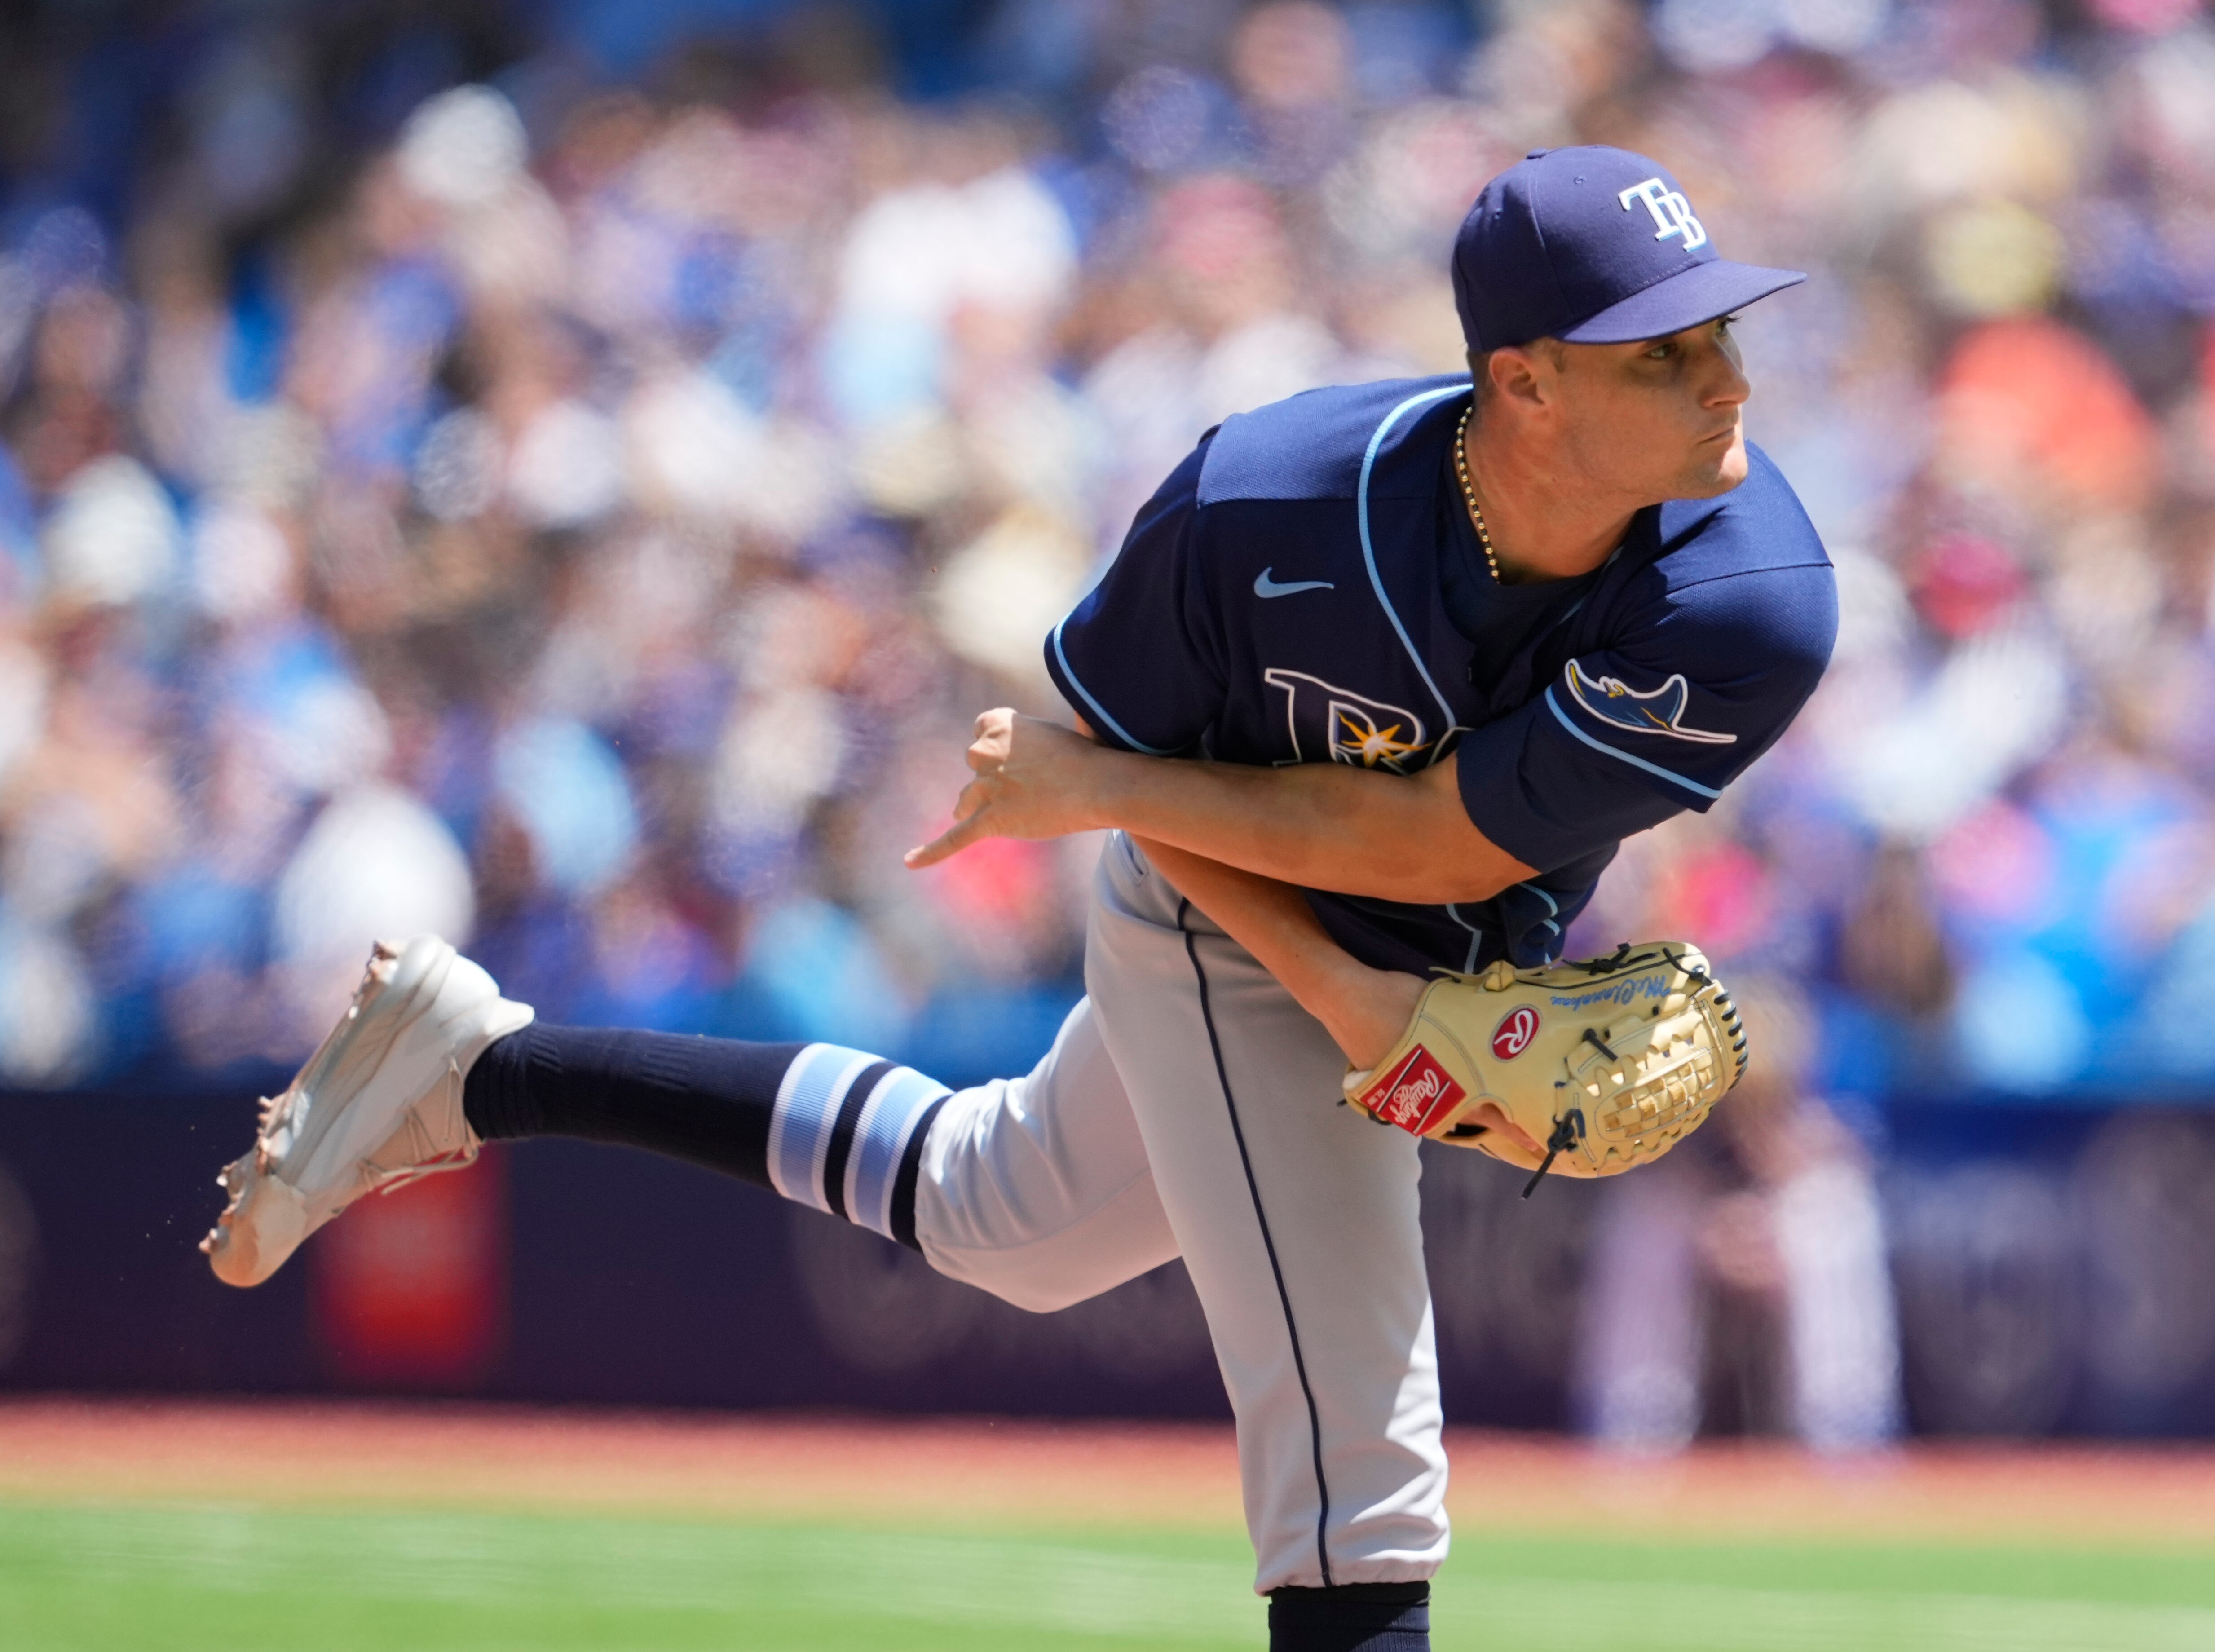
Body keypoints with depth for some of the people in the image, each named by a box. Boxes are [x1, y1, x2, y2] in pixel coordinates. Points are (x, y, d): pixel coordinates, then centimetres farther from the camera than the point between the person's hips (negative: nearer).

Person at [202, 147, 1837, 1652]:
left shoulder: (1754, 606, -34)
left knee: (999, 1214, 25)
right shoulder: (1268, 504, -34)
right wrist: (1337, 996, -26)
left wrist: (1101, 789, -25)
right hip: (1237, 929, -4)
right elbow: (1128, 742, -14)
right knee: (1357, 1469, -10)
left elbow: (1441, 845, -29)